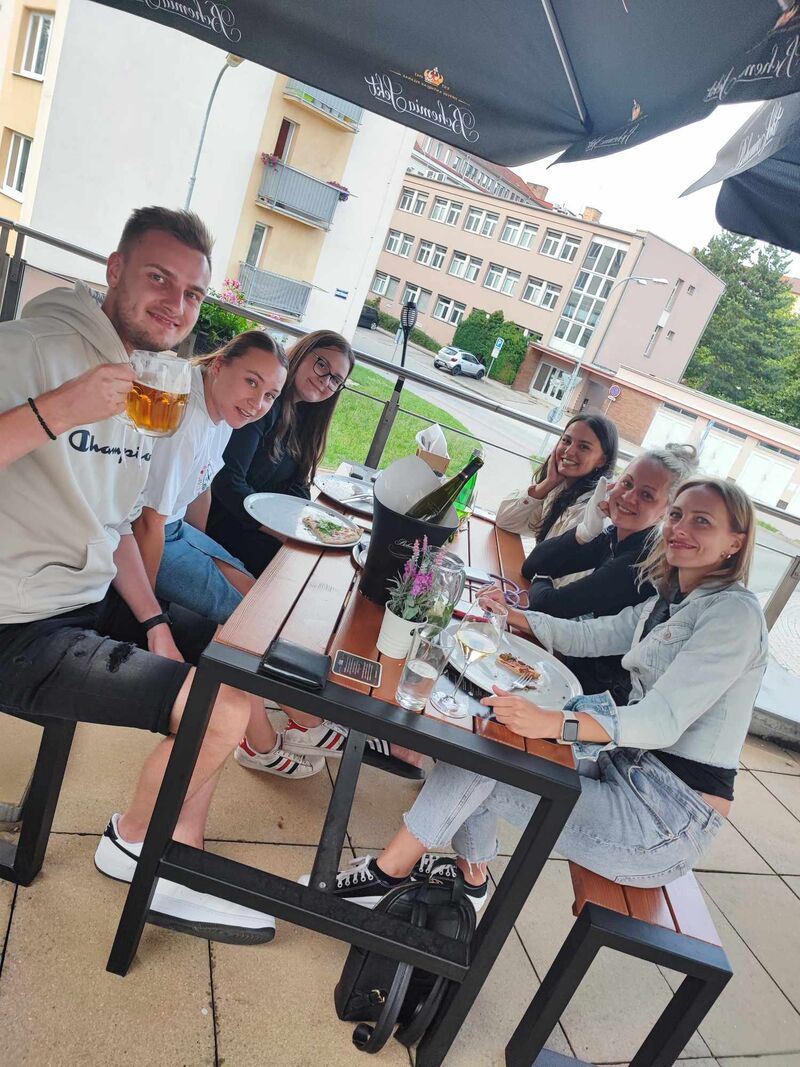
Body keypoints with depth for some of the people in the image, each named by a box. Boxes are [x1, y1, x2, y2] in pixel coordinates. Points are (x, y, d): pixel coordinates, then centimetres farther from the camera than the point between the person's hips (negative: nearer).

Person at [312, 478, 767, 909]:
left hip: (671, 820, -8)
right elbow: (585, 636, 15)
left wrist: (553, 722, -41)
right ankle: (472, 873, 14)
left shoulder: (734, 612, -16)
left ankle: (388, 872, 6)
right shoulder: (669, 604, 12)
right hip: (626, 768, 8)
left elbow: (665, 720, -27)